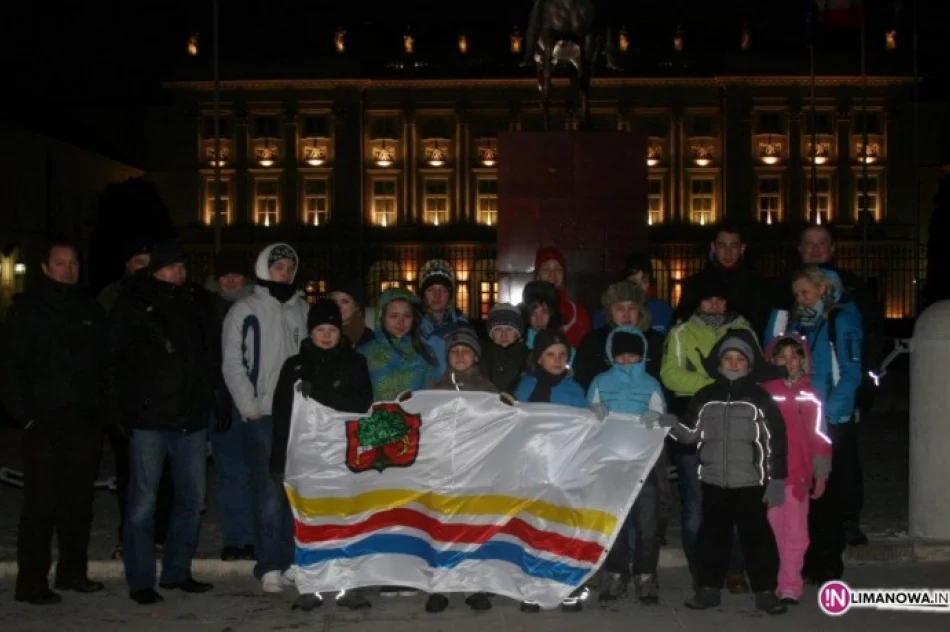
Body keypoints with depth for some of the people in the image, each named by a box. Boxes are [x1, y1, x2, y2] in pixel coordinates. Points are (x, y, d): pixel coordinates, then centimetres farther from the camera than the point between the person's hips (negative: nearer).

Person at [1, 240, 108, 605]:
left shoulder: (89, 309, 14)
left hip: (86, 421, 5)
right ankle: (31, 583, 5)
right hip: (46, 423, -5)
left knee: (79, 502, 10)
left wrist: (102, 407, 6)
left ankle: (73, 572, 22)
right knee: (41, 505, -3)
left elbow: (104, 360, 17)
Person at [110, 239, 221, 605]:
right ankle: (140, 580, 7)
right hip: (149, 417, -5)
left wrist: (218, 398, 10)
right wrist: (125, 406, -11)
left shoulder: (199, 301, 12)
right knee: (143, 501, -2)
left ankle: (177, 572, 22)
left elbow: (213, 354, 17)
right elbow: (119, 357, -3)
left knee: (193, 497, 10)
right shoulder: (134, 302, 0)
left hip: (192, 417, 5)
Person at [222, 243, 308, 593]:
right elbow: (232, 363, -2)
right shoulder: (245, 310, 2)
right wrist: (249, 405, -9)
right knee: (269, 491, -6)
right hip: (263, 415, -4)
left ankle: (296, 558, 13)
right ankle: (270, 565, 0)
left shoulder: (302, 310, 15)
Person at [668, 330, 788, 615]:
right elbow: (691, 433, 12)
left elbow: (775, 440, -2)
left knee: (756, 536, 2)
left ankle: (765, 591, 13)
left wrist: (777, 479, -6)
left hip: (750, 482, -3)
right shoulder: (705, 397, 6)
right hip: (713, 481, 3)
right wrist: (671, 424, -8)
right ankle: (708, 588, 20)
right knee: (712, 535, 10)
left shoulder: (760, 398, -1)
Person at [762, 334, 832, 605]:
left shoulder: (810, 395, 5)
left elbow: (819, 435, 6)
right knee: (772, 530, 5)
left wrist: (821, 473, 5)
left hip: (798, 473, 0)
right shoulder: (764, 393, 4)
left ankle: (790, 586, 4)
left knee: (795, 533, -2)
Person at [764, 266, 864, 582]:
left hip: (832, 422, -4)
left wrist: (829, 413, -15)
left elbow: (850, 374, -9)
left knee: (828, 490, -1)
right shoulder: (790, 321, 10)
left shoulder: (841, 321, -5)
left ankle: (827, 563, 11)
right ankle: (806, 562, 17)